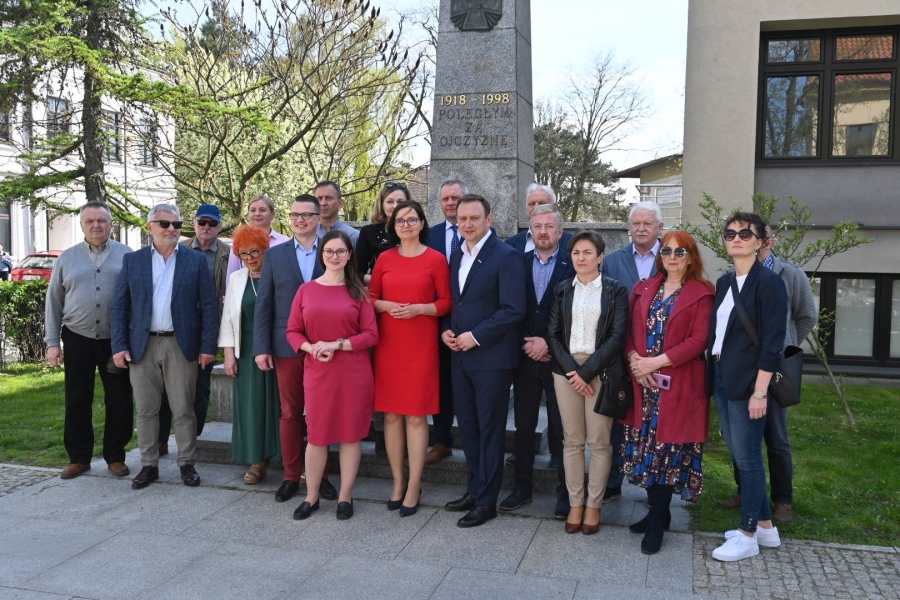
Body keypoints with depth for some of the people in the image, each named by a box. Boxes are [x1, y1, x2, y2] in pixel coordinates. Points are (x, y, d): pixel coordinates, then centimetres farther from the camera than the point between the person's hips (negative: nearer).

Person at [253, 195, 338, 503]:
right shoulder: (275, 254, 5)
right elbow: (263, 303, 4)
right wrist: (261, 347, -3)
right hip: (287, 346, 1)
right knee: (290, 413, 8)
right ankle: (291, 475, 19)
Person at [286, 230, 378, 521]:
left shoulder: (358, 292, 2)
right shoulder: (306, 290, 6)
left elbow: (371, 335, -3)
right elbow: (293, 331, 5)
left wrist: (336, 344, -14)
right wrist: (312, 348, -14)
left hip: (353, 374, -1)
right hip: (317, 372, 1)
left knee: (351, 433, 6)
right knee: (317, 434, 7)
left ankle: (345, 497, 20)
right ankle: (311, 497, 22)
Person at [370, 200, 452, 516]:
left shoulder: (436, 259, -1)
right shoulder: (385, 258, 8)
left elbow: (446, 302, 0)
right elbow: (371, 297, 12)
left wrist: (419, 308, -16)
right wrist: (386, 306, -8)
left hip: (421, 345, -3)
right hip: (387, 343, 3)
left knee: (416, 415, -1)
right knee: (391, 413, 6)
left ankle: (414, 486, 10)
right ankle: (398, 481, 19)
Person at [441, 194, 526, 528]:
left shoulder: (506, 257, -11)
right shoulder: (456, 257, 12)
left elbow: (514, 310, -17)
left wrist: (475, 336, -17)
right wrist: (446, 330, 1)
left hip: (491, 357, -7)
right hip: (460, 356, 7)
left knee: (489, 430, 3)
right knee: (467, 427, 15)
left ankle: (486, 501, 15)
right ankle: (475, 489, 29)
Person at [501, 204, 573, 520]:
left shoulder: (572, 265, -4)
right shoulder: (518, 263, 6)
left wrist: (548, 343, -12)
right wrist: (528, 343, -6)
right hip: (525, 358, 3)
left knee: (562, 428, 5)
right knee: (523, 426, 10)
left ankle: (565, 491, 17)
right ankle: (522, 487, 23)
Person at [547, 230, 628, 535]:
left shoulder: (615, 290, 1)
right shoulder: (561, 290, 10)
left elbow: (617, 336, -6)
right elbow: (554, 333, 5)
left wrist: (587, 372, -12)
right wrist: (571, 371, -9)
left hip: (601, 370, -2)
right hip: (566, 370, 3)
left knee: (599, 442, 1)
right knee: (572, 440, 6)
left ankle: (594, 506, 12)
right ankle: (575, 504, 15)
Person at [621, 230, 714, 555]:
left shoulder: (701, 294, -1)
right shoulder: (644, 289, 13)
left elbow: (699, 340, -9)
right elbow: (630, 329, 10)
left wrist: (656, 362, -15)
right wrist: (634, 359, -9)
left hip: (679, 384, -4)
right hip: (643, 382, 4)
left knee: (667, 449, -1)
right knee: (646, 445, 7)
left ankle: (657, 520, 10)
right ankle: (658, 511, 22)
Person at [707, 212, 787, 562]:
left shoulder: (768, 282, -10)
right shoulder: (724, 283, 12)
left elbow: (772, 343, -14)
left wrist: (760, 391, -18)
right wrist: (712, 373, 9)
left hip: (747, 382, -8)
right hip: (721, 378, 8)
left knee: (747, 457, 1)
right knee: (738, 454, 14)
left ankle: (748, 536, 14)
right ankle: (765, 526, 28)